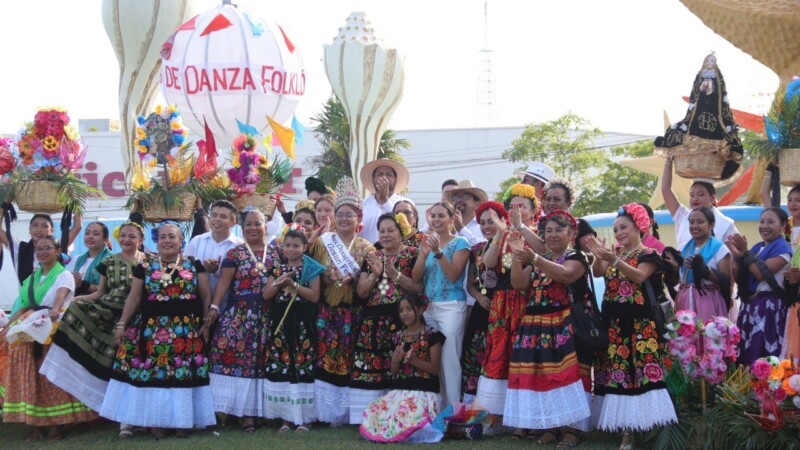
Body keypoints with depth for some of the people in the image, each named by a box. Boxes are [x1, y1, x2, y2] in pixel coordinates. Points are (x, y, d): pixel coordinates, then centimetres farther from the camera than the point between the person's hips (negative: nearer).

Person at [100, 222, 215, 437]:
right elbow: (134, 298, 8)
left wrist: (206, 323, -3)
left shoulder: (194, 265, 8)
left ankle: (183, 420, 8)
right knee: (151, 374, -4)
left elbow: (206, 296, 6)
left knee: (184, 374, -3)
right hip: (152, 330, 1)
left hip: (188, 330, 0)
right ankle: (155, 422, 4)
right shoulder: (145, 266, 9)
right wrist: (122, 324, 2)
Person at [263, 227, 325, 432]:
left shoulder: (311, 269, 1)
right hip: (280, 322, 3)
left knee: (303, 367, -3)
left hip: (303, 324, -3)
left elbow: (315, 296, -8)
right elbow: (266, 294, 4)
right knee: (281, 366, 1)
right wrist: (279, 282, -12)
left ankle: (304, 417, 5)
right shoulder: (277, 268, 11)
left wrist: (294, 285, -16)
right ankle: (285, 416, 10)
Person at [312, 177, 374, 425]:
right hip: (326, 312, 1)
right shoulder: (321, 243, 10)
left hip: (353, 314, -1)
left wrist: (353, 276, -15)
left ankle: (348, 412, 4)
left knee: (350, 362, -5)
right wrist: (327, 277, -11)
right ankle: (328, 412, 4)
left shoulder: (366, 248, 6)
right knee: (325, 360, -4)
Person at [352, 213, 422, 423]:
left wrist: (395, 274, -11)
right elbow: (361, 292, 10)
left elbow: (419, 287, -5)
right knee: (370, 367, -4)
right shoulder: (371, 257, 18)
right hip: (372, 322, 4)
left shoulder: (413, 255, 5)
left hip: (400, 320, -4)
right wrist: (375, 275, -6)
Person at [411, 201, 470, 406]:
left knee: (449, 359, -7)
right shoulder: (427, 242, 12)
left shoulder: (460, 243, -3)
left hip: (451, 307, -6)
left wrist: (438, 252, -23)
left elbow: (453, 275, -14)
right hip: (428, 306, 6)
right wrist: (424, 254, -12)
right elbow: (416, 277, 5)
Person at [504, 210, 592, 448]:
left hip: (564, 327, -6)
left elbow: (564, 274, -23)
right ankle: (549, 426, 9)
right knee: (539, 375, 1)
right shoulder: (538, 260, 19)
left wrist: (533, 258, -35)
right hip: (536, 326, 6)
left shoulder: (576, 258, -1)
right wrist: (517, 258, -8)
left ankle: (571, 427, -10)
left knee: (564, 373, -15)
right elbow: (518, 284, 8)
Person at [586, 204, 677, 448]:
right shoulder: (615, 252, 17)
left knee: (638, 370, -12)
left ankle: (631, 429, -12)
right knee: (614, 370, 3)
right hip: (613, 322, 7)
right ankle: (623, 426, 8)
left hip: (638, 324, -7)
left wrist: (614, 260, -31)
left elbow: (639, 276, -20)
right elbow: (598, 272, 3)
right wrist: (599, 256, -17)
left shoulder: (648, 254, -3)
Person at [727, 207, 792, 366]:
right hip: (750, 305, 8)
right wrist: (737, 255, -3)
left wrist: (744, 253, -11)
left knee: (763, 355, -11)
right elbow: (739, 279, 11)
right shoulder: (757, 248, 16)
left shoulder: (782, 248, -7)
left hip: (769, 306, -8)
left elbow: (761, 274, -17)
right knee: (746, 353, 7)